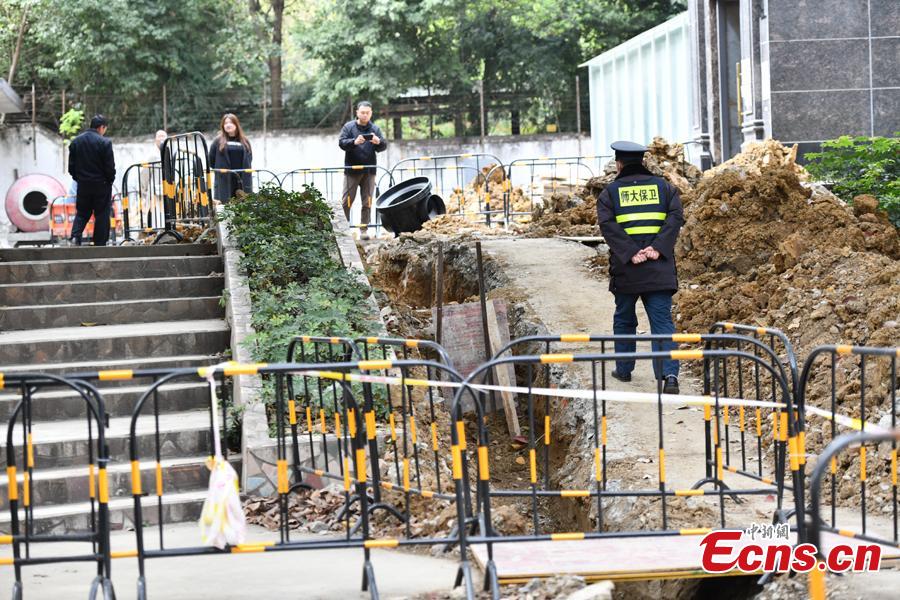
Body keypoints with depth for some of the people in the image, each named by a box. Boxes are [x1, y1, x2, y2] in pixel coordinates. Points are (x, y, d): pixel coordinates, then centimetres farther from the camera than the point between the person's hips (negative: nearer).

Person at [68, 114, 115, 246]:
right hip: (101, 185, -4)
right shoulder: (104, 143, -13)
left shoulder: (75, 142, 4)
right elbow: (110, 167, -12)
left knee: (82, 213, 14)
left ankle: (75, 236, -7)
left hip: (83, 184, 4)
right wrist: (110, 180, 4)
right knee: (101, 215, 5)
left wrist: (78, 178, 16)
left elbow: (71, 166, 6)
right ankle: (99, 243, 6)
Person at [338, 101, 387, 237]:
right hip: (351, 170, -2)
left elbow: (384, 146, -1)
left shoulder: (375, 129, 7)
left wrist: (378, 142, -25)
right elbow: (341, 142, -10)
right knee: (346, 200, -1)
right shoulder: (349, 127, 1)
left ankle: (364, 229, 13)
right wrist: (354, 142, -30)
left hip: (369, 171, 2)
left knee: (367, 202, 6)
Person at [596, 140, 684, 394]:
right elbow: (675, 218, -4)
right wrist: (658, 247, -11)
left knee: (624, 319, 18)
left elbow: (608, 225, -9)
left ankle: (624, 369, 28)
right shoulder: (664, 187, 10)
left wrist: (630, 253, -15)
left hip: (625, 269, -1)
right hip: (660, 268, 1)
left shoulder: (610, 192, 5)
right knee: (662, 321, -2)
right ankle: (669, 373, -18)